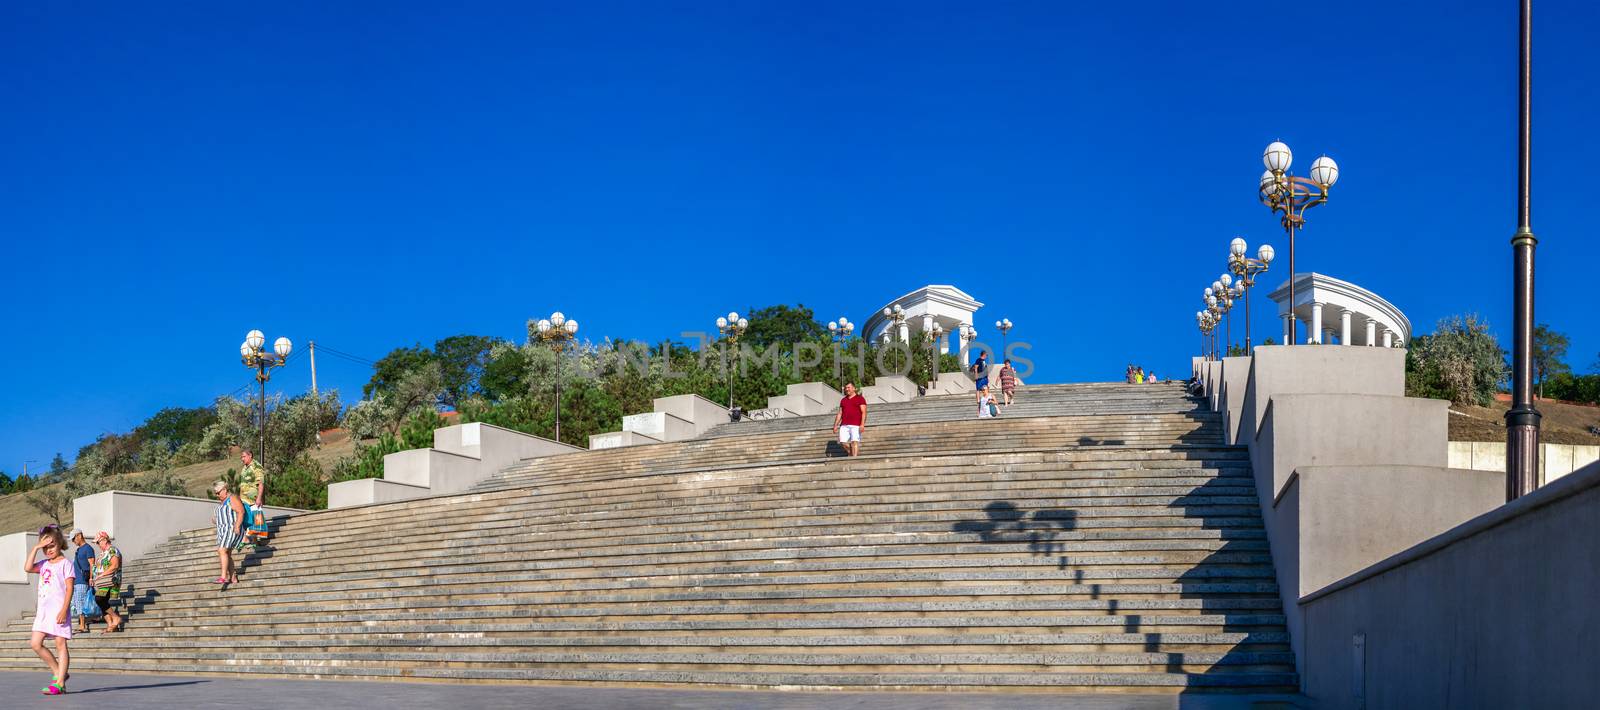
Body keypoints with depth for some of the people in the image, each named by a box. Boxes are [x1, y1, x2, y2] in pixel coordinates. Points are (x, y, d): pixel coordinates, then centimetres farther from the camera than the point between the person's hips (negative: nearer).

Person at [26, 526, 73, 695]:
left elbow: (69, 588, -9)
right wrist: (35, 548, 0)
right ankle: (58, 672, 13)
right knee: (35, 644, 1)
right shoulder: (44, 564, 16)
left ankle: (59, 682, -5)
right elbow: (28, 568, -1)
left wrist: (64, 610, -17)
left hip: (59, 609, -7)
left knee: (60, 644, -4)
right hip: (43, 609, 7)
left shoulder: (65, 563, -3)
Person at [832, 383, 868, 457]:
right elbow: (839, 414, 22)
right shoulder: (843, 400, 22)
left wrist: (862, 424, -15)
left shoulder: (860, 398, 6)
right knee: (843, 442, -6)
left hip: (855, 425, -5)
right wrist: (835, 425, 14)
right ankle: (850, 453, 14)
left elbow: (864, 412, -3)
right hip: (844, 425, 5)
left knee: (854, 442, -16)